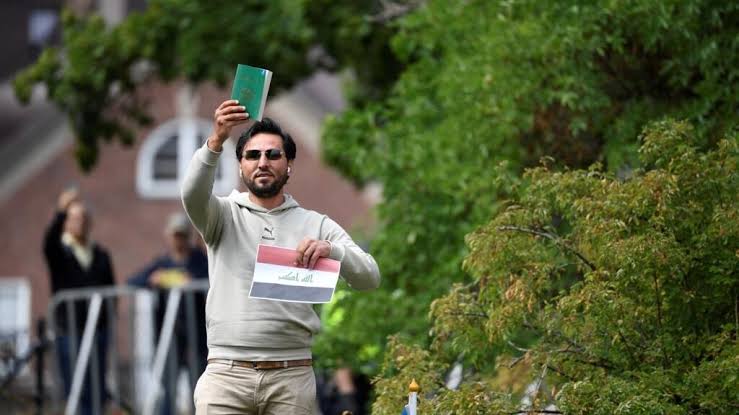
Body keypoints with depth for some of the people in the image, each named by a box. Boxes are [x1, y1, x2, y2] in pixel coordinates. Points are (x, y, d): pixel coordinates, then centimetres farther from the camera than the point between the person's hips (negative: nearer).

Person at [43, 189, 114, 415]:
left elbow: (111, 289, 16)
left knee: (98, 391, 2)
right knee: (76, 390, -8)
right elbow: (49, 241, -19)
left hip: (99, 328, 4)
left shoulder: (101, 255, 16)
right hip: (70, 330, -4)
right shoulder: (59, 251, 4)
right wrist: (61, 211, -35)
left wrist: (108, 316, 0)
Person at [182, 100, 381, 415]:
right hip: (226, 375, -1)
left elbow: (369, 277, 2)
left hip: (291, 377, 1)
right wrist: (216, 141, -30)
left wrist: (331, 250, -20)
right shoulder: (223, 215, 11)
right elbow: (193, 195, -13)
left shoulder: (316, 226, 12)